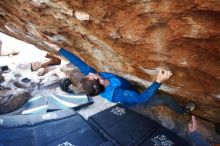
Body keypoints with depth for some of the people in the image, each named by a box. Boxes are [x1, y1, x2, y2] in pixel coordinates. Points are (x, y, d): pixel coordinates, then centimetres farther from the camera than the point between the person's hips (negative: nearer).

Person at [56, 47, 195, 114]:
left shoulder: (92, 75, -28)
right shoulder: (115, 93, -47)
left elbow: (78, 62, -21)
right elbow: (141, 98, -47)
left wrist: (59, 49, -14)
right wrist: (159, 81, -56)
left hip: (128, 91, 7)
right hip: (135, 101, -6)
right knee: (167, 99, 2)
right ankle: (184, 111, 34)